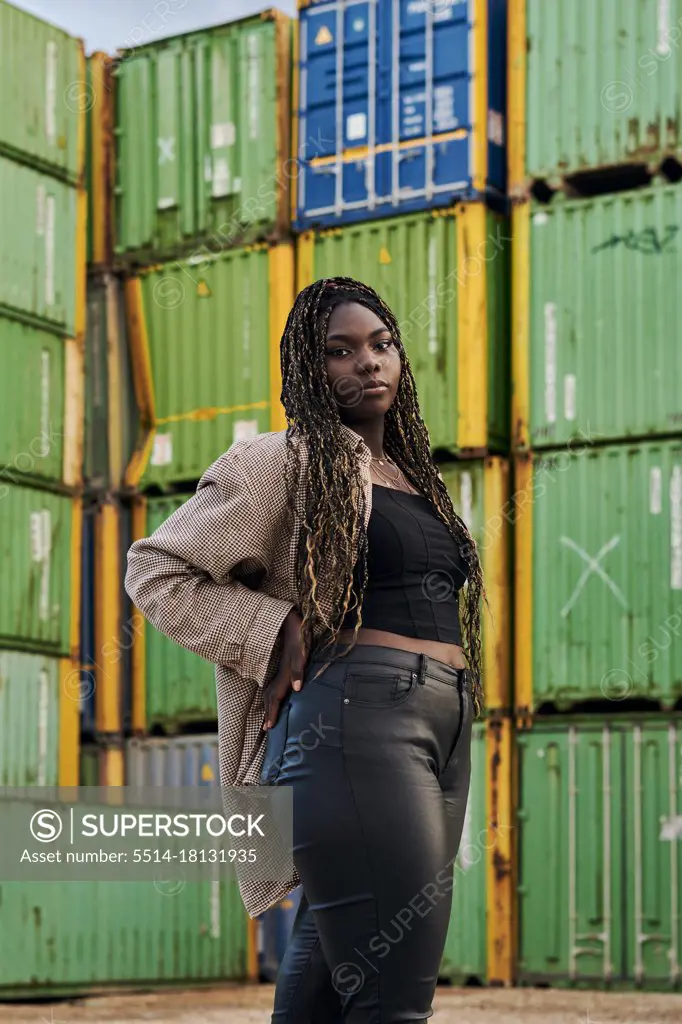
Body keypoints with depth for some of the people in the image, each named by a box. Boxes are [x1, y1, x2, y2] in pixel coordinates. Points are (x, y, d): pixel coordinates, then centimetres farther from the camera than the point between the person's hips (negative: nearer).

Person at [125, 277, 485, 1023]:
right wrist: (278, 633, -10)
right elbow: (156, 572, -1)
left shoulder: (413, 479, 22)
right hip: (356, 719, -8)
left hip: (442, 732, 8)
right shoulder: (286, 463, 0)